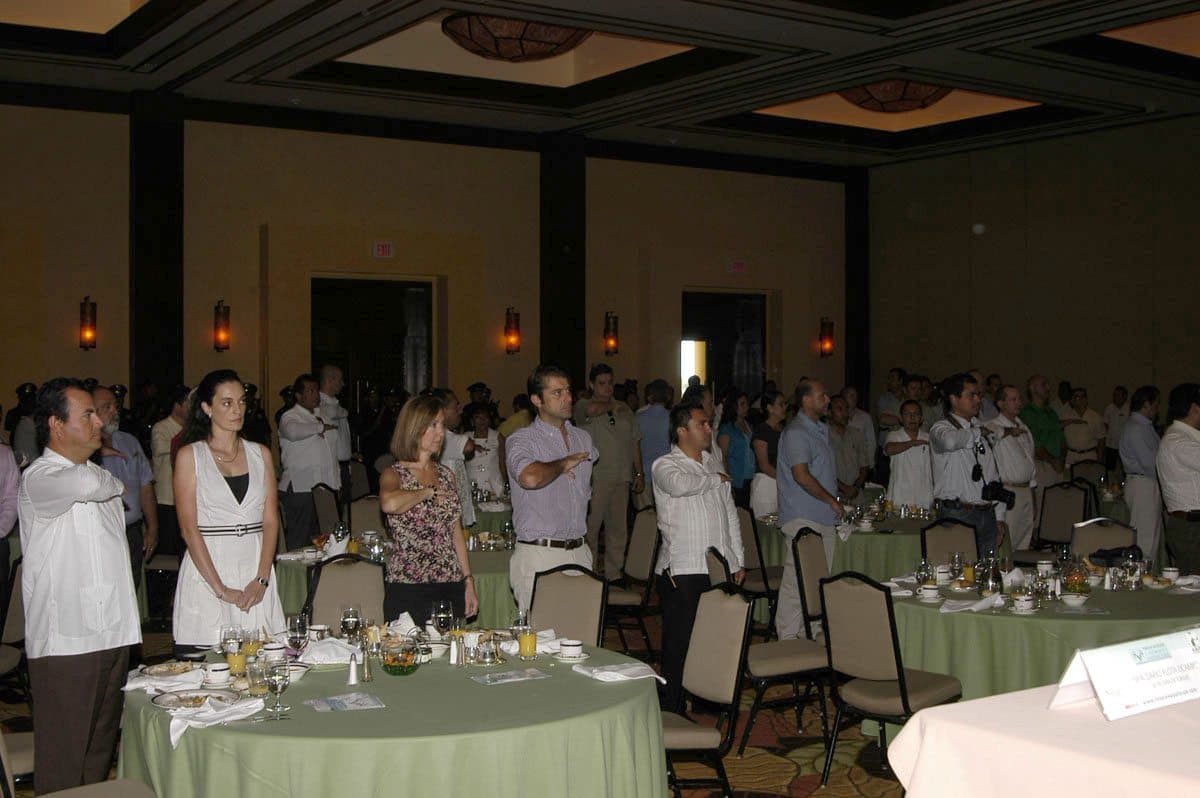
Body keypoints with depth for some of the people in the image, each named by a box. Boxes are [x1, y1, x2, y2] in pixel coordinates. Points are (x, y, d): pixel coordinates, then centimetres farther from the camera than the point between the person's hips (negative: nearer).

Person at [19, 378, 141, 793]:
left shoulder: (100, 476, 16)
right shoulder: (38, 479, -11)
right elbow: (83, 486, -34)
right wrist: (114, 484, -12)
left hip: (110, 632, 8)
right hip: (65, 639, -8)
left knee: (101, 746, 15)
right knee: (64, 759, -2)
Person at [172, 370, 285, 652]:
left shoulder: (260, 453, 12)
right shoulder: (190, 456, 2)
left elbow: (271, 521, 8)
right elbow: (189, 528, -5)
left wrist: (262, 579, -6)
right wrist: (221, 589, -12)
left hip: (256, 568, 3)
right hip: (207, 570, -3)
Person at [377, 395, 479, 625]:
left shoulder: (446, 474, 14)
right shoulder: (394, 475, -4)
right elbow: (390, 503, -29)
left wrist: (469, 582, 11)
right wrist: (429, 492, -13)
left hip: (451, 588, 5)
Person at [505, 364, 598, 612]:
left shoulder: (583, 438, 16)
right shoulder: (521, 440, -7)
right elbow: (530, 478, -30)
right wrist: (563, 464, -12)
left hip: (579, 553, 6)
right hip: (539, 555, -6)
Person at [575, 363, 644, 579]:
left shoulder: (625, 410, 16)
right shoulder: (583, 408, -1)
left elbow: (635, 443, 19)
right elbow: (591, 410, -27)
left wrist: (639, 474, 14)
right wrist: (612, 406, -8)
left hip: (621, 478, 5)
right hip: (595, 478, -5)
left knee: (618, 529, 9)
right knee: (590, 527, -5)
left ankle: (614, 574, 17)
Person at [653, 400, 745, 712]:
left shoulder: (712, 463, 18)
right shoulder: (665, 465, -4)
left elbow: (730, 514, 22)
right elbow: (680, 485, -29)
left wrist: (739, 559, 18)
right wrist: (716, 479, -11)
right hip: (683, 570, -6)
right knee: (680, 643, -2)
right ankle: (673, 712, 7)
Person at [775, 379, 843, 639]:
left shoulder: (820, 430, 19)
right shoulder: (796, 433, -13)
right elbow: (801, 475, -21)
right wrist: (832, 501, -14)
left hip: (823, 519, 10)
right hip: (803, 519, -10)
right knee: (796, 579, -8)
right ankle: (788, 638, -3)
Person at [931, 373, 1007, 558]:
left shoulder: (982, 430, 18)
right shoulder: (941, 429, -4)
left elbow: (994, 477, 21)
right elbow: (950, 441, -31)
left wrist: (999, 518, 16)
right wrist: (977, 432, -11)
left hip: (988, 515, 7)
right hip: (957, 515, -6)